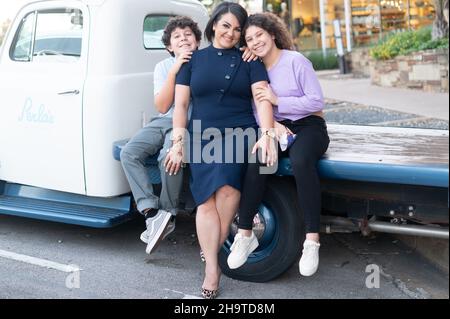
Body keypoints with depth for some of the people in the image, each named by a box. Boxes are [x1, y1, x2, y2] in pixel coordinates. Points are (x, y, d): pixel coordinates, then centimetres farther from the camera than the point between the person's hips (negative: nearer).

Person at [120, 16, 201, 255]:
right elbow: (162, 106, 0)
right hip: (164, 121, 4)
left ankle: (167, 215, -15)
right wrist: (175, 70, -9)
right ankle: (152, 212, -24)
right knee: (129, 153, -20)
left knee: (169, 158, -34)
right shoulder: (163, 67, 12)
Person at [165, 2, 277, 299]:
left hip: (239, 132, -1)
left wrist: (267, 134, -17)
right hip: (202, 137, 1)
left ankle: (215, 248, -7)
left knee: (226, 184, -27)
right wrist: (178, 142, 2)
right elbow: (180, 104, 12)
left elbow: (262, 99, -1)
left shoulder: (249, 60, 11)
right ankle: (212, 267, -13)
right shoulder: (194, 60, 14)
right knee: (206, 199, -17)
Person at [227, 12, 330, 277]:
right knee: (255, 162, -30)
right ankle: (245, 234, -20)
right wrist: (271, 125, -15)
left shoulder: (295, 60, -4)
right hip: (276, 129, 4)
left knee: (301, 162, -38)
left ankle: (312, 240, -34)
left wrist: (278, 100, -17)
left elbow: (317, 101, -9)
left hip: (308, 126, -3)